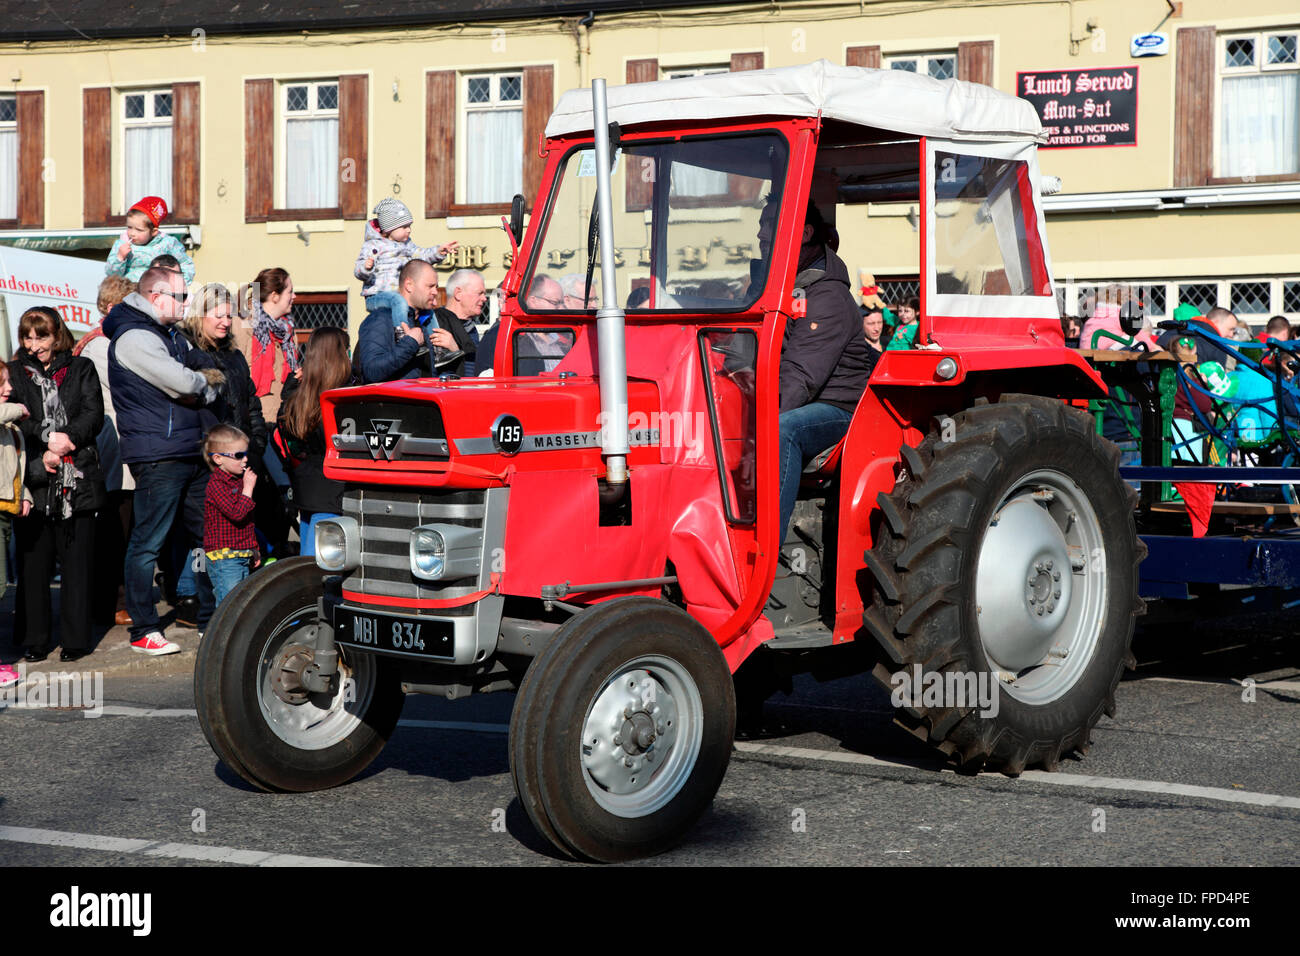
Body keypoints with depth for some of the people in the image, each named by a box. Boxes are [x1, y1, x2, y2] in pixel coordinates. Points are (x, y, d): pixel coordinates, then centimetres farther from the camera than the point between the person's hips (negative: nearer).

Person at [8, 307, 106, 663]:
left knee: (77, 561, 0)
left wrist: (66, 441, -15)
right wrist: (46, 444, -15)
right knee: (34, 562, 2)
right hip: (33, 483, 1)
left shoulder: (81, 369, 11)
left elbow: (94, 414, 0)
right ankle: (34, 640, 9)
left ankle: (75, 638, 6)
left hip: (78, 479, -1)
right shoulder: (15, 373, 12)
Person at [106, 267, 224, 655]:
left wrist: (199, 385, 0)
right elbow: (184, 385, -19)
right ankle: (143, 631, 1)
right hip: (158, 457, -10)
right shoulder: (134, 338, -12)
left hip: (193, 452, 10)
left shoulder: (174, 336, 19)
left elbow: (208, 388, 21)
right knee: (147, 542, -4)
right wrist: (205, 381, 1)